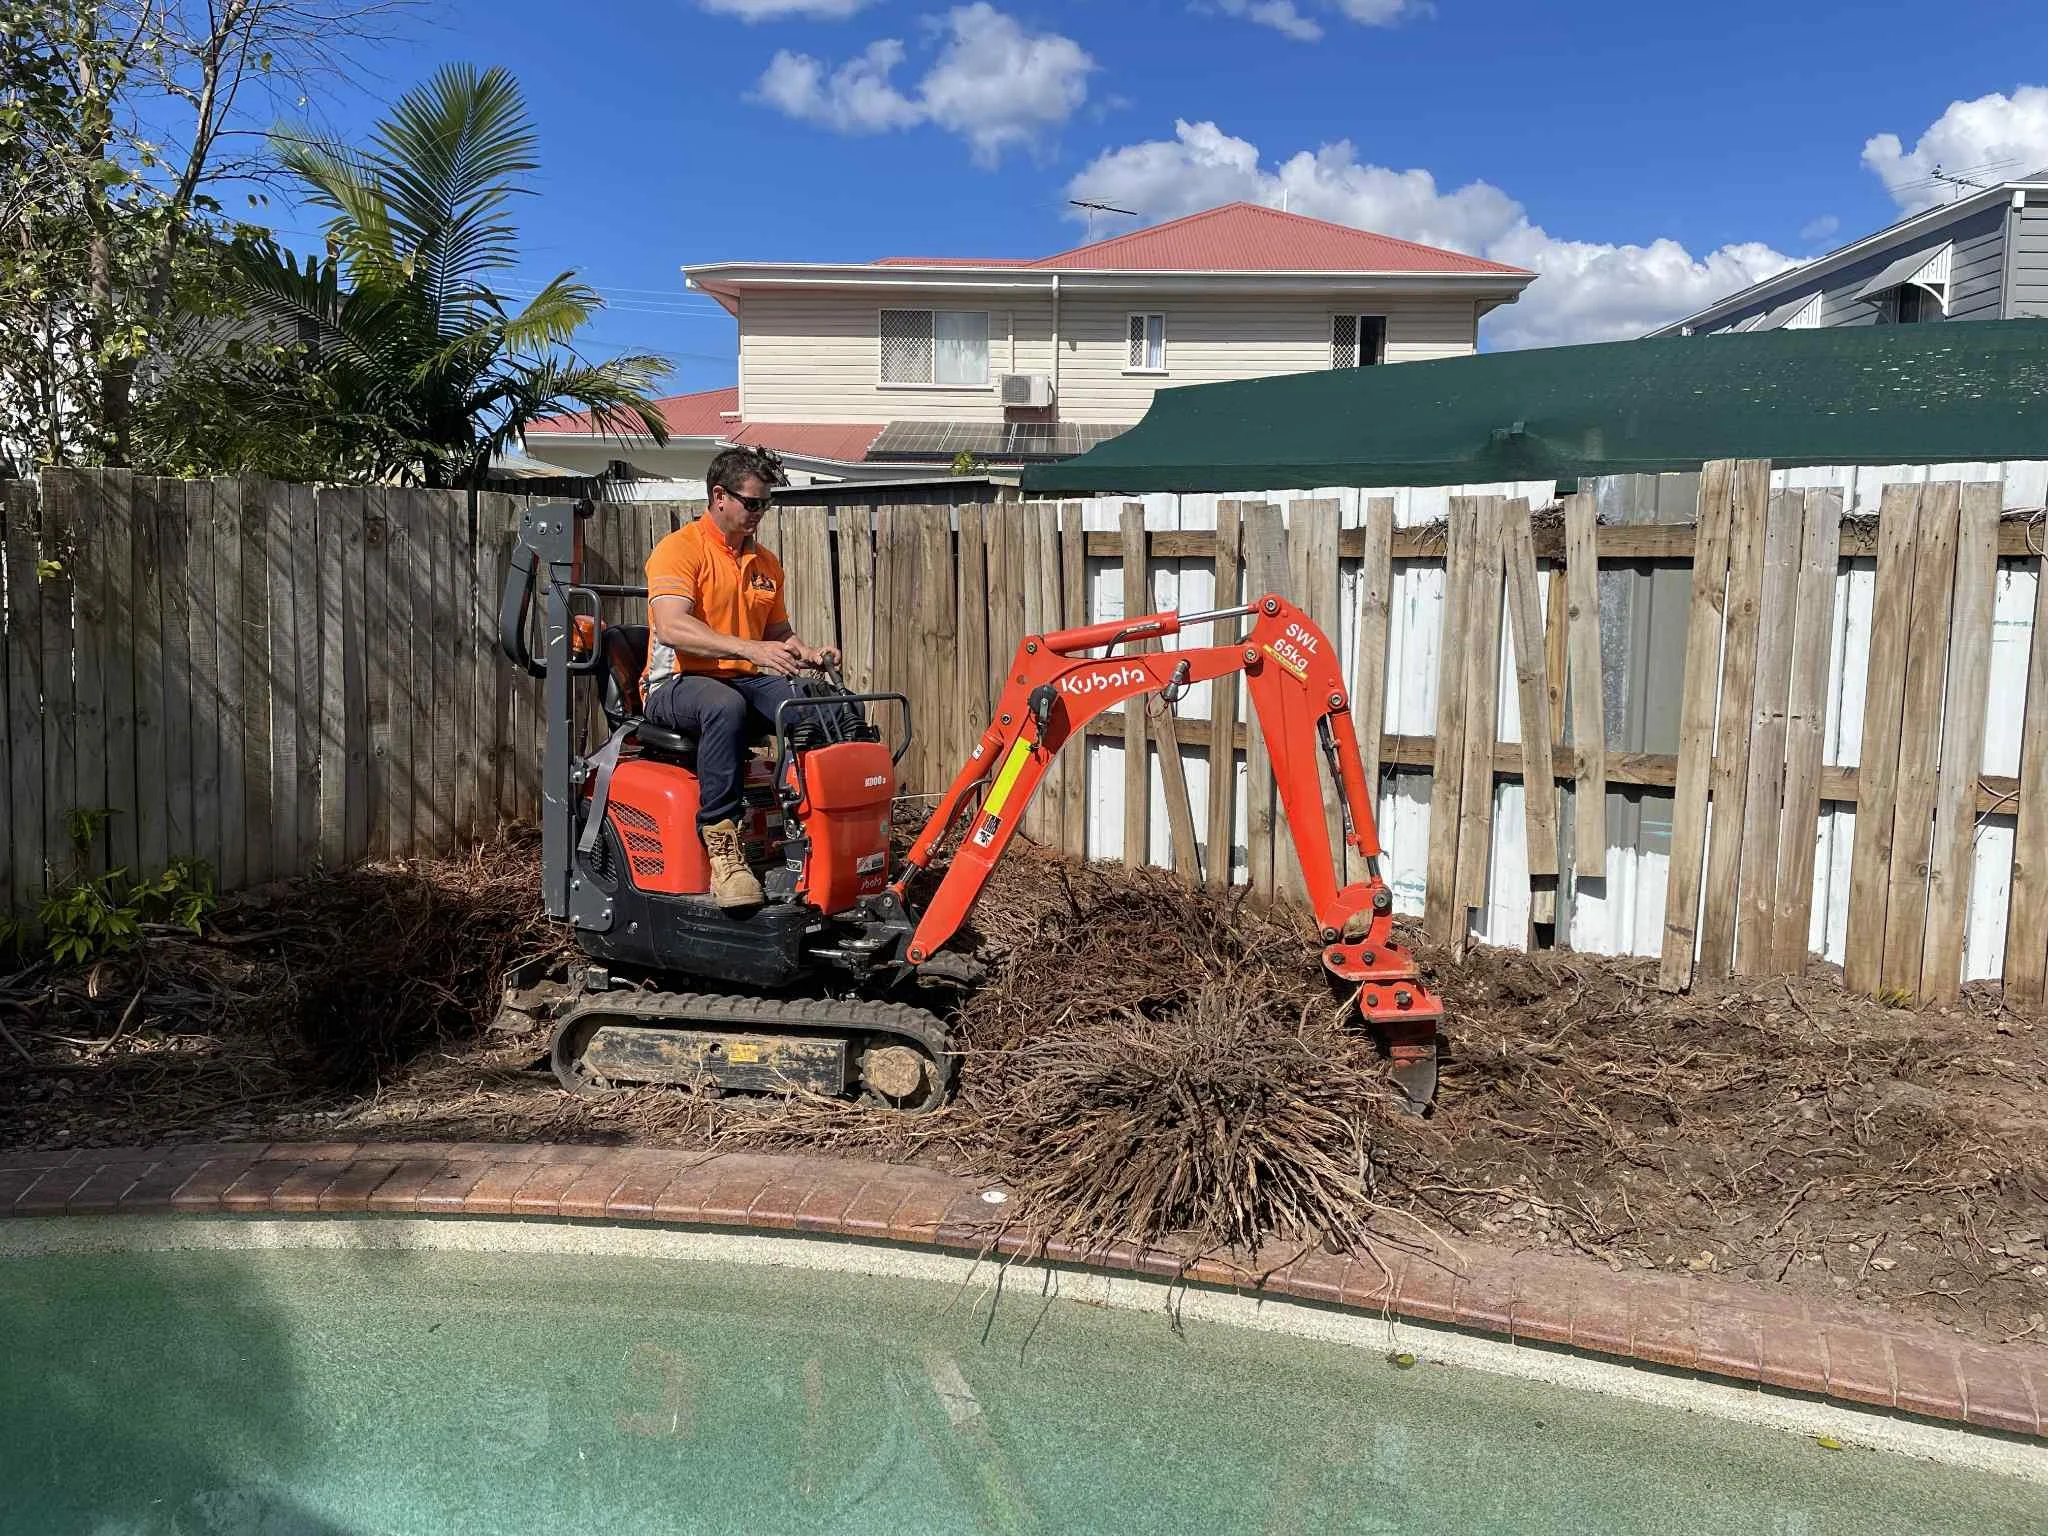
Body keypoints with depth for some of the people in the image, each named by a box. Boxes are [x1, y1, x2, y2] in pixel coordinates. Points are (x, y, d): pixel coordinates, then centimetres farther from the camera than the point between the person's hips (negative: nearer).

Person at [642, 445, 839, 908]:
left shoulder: (766, 563, 18)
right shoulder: (679, 548, -6)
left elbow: (779, 630, 28)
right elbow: (671, 628, -22)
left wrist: (808, 653, 4)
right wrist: (751, 649, -33)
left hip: (746, 681, 6)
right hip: (677, 684, -6)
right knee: (725, 706, -41)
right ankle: (721, 847, -39)